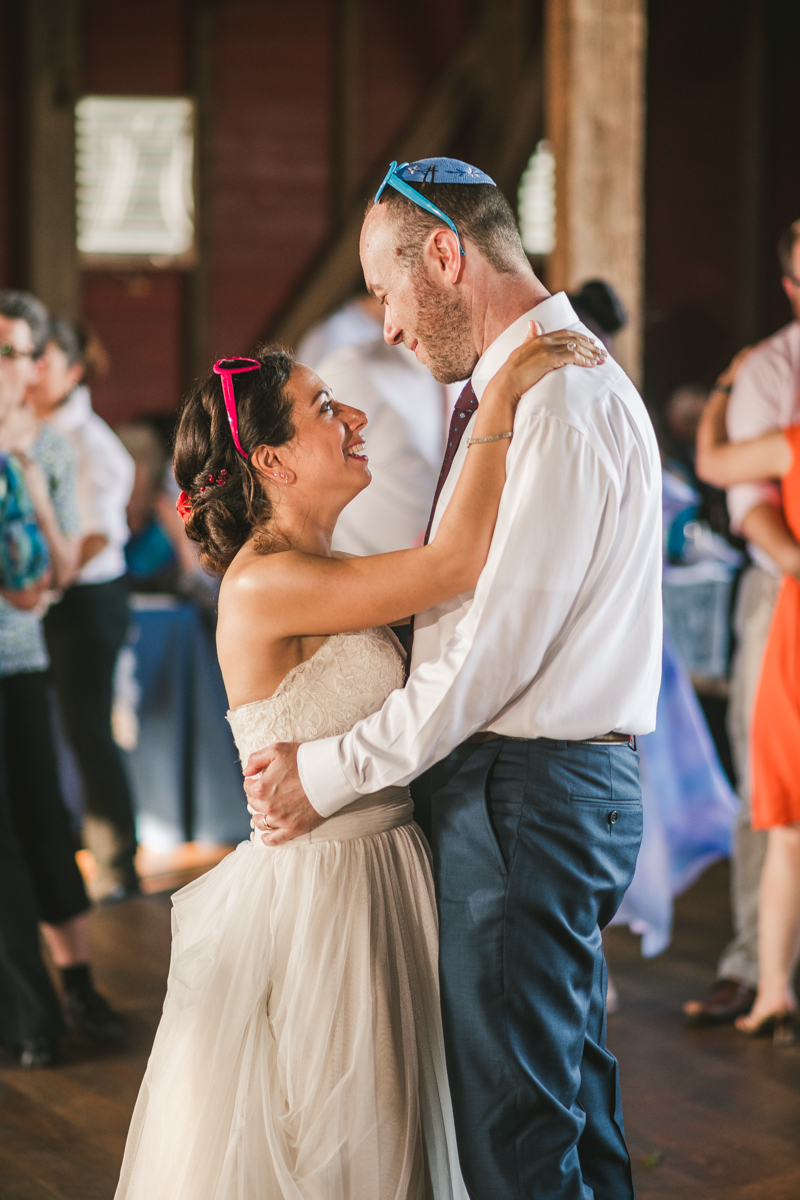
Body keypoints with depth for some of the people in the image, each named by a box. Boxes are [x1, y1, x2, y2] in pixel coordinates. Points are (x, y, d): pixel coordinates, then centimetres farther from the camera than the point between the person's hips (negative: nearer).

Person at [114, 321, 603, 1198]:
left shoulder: (323, 574, 9)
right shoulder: (263, 585, -20)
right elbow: (454, 566, -25)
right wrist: (504, 395, -20)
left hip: (374, 879, 9)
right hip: (314, 893, -9)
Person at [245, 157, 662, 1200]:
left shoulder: (564, 403, -18)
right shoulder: (507, 391, 15)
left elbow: (496, 646, -21)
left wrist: (330, 772, -14)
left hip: (527, 794, -10)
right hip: (554, 784, 10)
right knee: (571, 1094, 20)